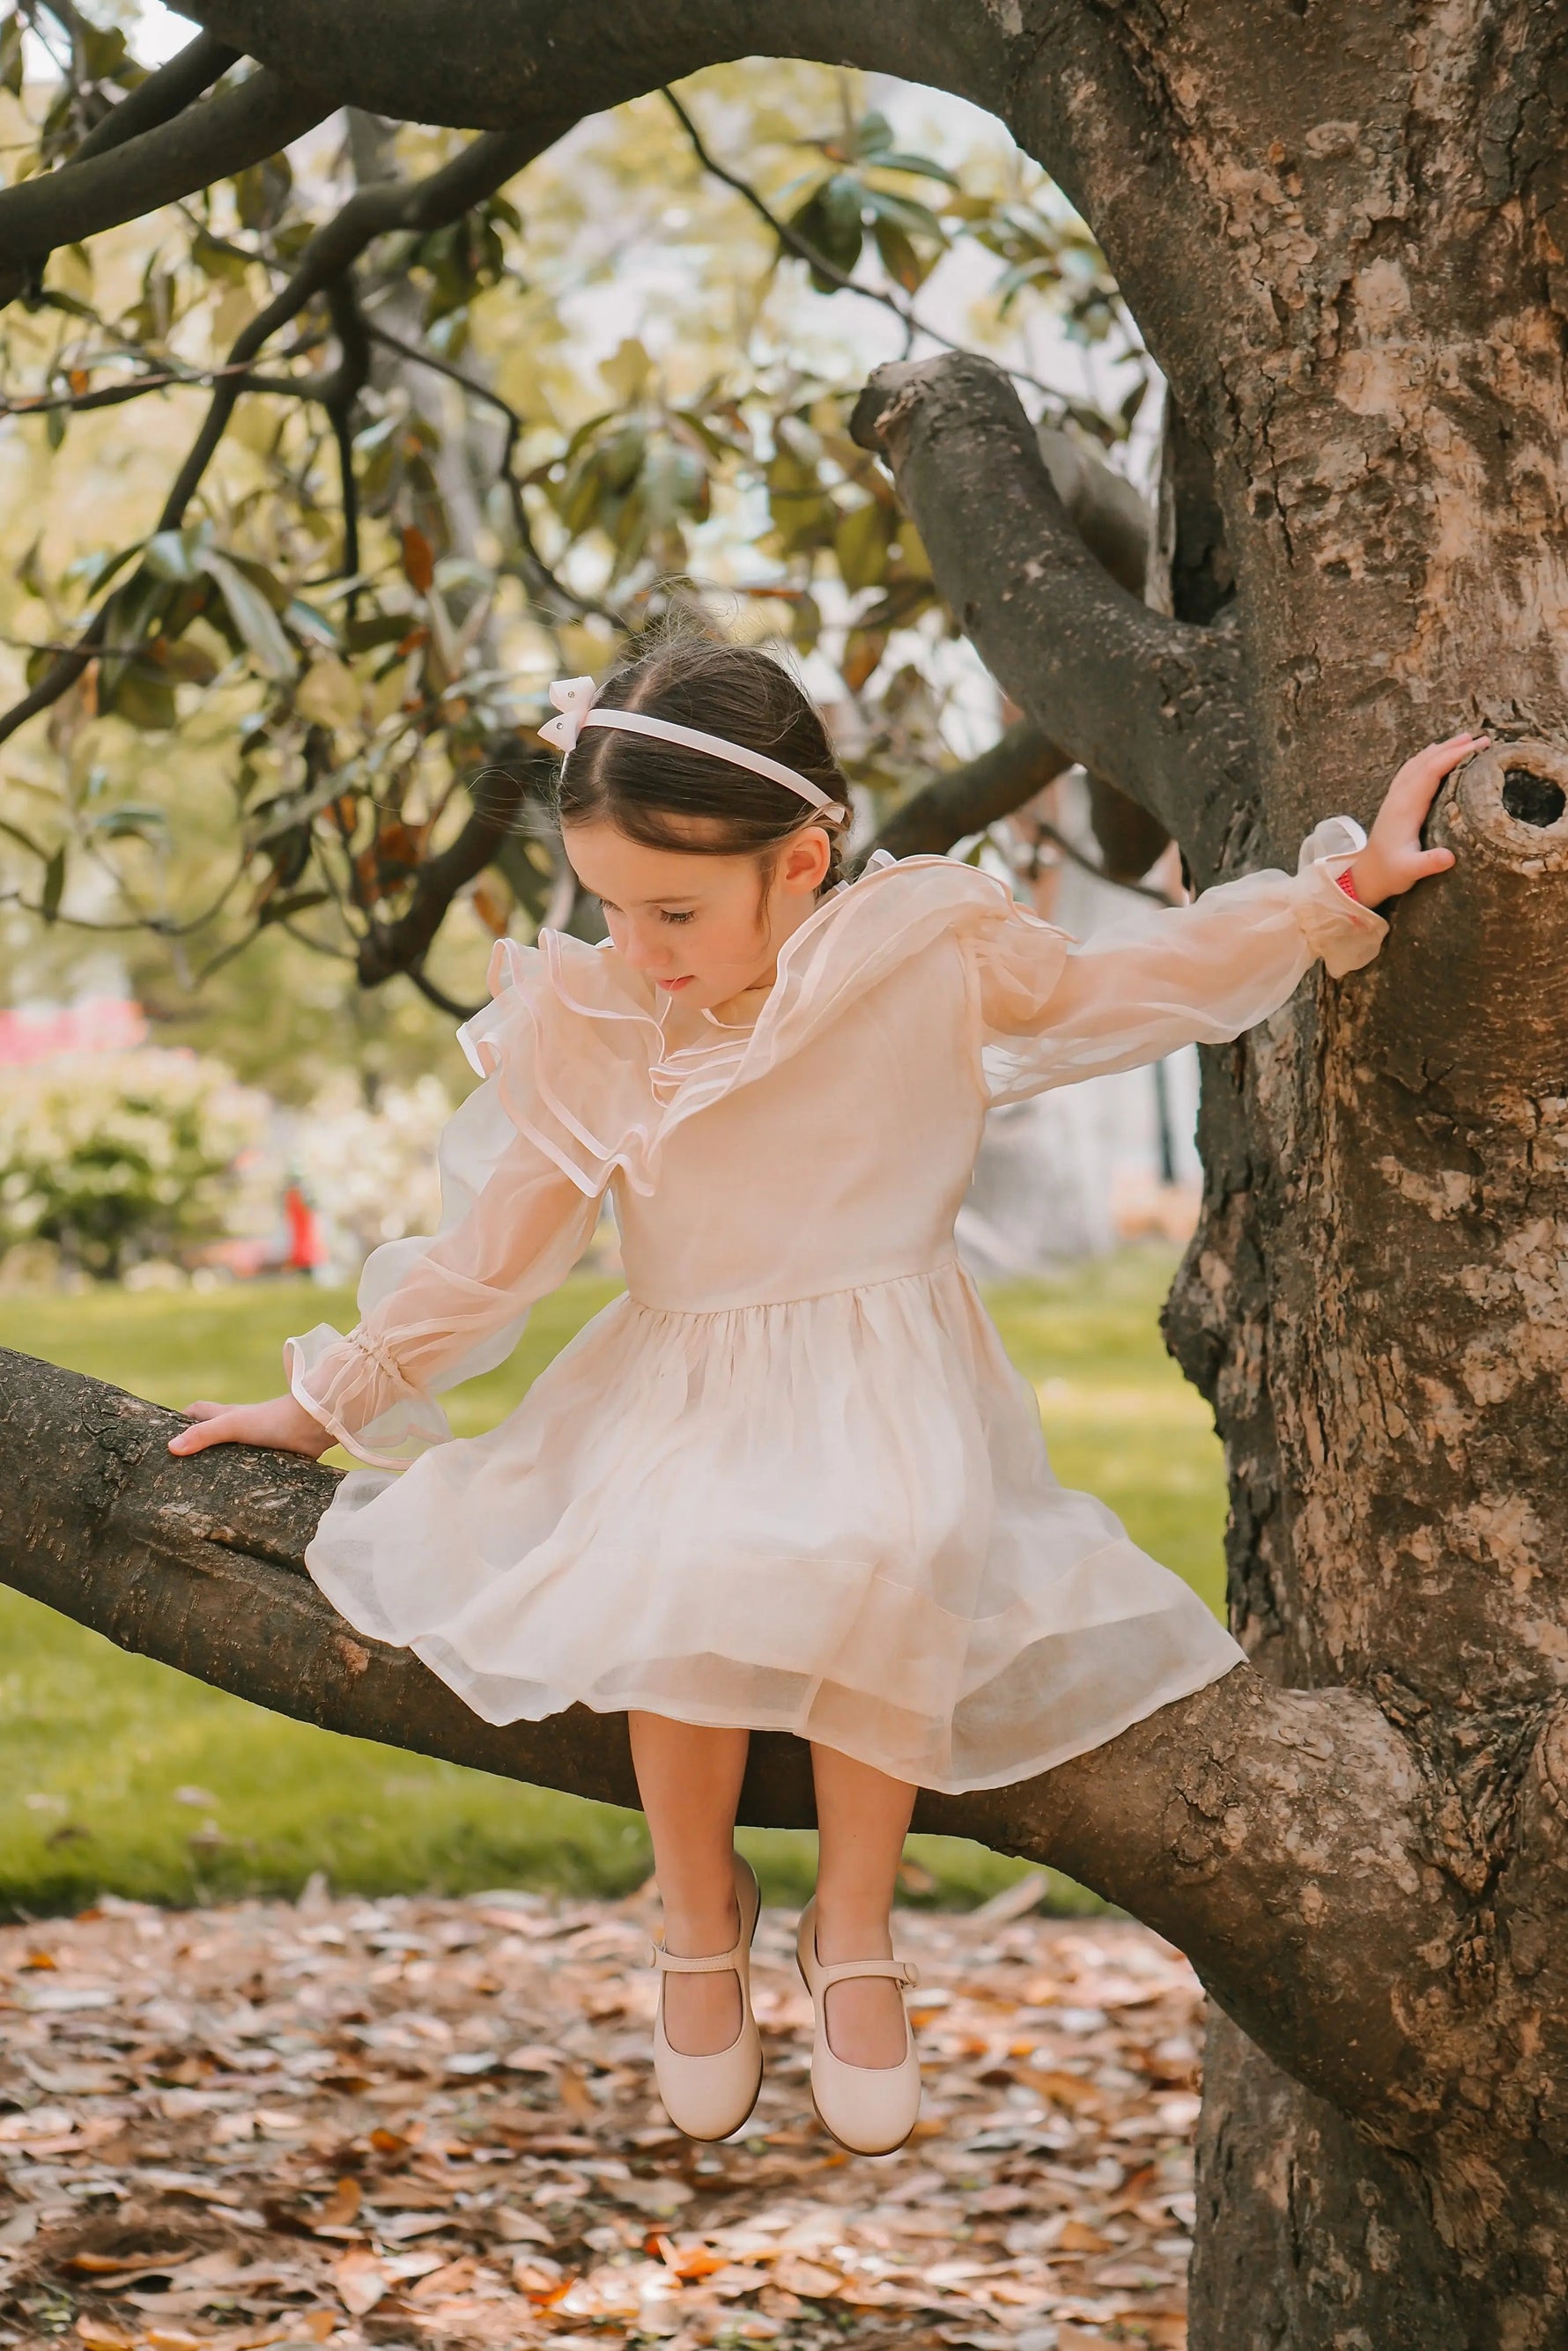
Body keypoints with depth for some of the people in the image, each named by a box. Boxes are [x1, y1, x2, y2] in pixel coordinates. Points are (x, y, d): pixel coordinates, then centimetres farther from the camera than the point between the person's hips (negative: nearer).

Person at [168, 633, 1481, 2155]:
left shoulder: (931, 953, -4)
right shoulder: (582, 1026, 0)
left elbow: (1142, 982, 10)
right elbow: (491, 1252, 9)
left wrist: (1343, 885, 5)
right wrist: (331, 1401, 12)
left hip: (888, 1380, -1)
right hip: (683, 1395, 1)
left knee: (883, 1560, -35)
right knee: (679, 1581, -32)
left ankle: (855, 1929, -13)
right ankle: (698, 1915, -4)